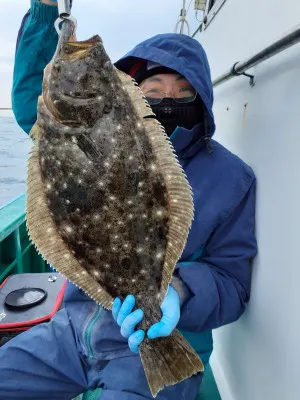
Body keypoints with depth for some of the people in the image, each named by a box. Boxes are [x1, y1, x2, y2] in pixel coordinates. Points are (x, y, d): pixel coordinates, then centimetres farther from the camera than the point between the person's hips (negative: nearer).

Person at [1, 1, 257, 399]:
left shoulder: (230, 178, -11)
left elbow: (231, 280, -9)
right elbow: (35, 104, 6)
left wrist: (178, 291, -31)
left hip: (158, 348, -3)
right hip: (75, 326, 4)